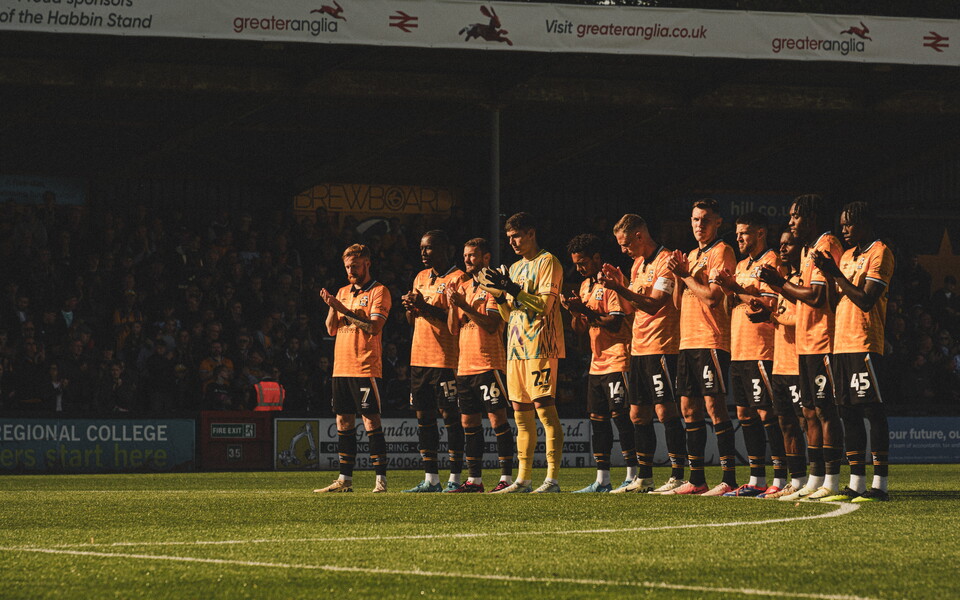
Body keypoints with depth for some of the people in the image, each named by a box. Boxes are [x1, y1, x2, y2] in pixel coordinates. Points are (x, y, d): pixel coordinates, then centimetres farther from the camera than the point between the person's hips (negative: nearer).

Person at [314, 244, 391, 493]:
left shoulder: (379, 292, -3)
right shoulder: (343, 292, 17)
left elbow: (374, 327, -15)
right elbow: (331, 329, 14)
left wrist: (343, 309, -16)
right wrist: (332, 307, -4)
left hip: (366, 367, -7)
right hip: (341, 367, 7)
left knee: (371, 421, -9)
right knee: (344, 423, 8)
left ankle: (381, 479, -8)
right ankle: (344, 480, 12)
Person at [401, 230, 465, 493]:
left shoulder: (457, 278, -6)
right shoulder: (421, 278, 18)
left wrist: (425, 306, -19)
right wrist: (411, 307, -1)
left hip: (445, 359, -8)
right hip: (419, 358, 8)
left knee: (450, 415, -6)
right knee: (423, 417, 6)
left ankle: (455, 478, -3)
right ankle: (430, 479, 9)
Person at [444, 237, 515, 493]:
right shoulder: (463, 287, 16)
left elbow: (491, 325, -15)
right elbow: (453, 329, 15)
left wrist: (465, 305, -18)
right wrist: (453, 304, -1)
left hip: (489, 363, -7)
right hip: (465, 364, 7)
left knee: (497, 419, -7)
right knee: (469, 422, 7)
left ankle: (507, 477, -6)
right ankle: (474, 479, 11)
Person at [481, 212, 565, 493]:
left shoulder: (547, 262, -3)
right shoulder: (516, 268, 21)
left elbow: (545, 304, -14)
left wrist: (512, 289, -17)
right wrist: (499, 294, 2)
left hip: (540, 346, -8)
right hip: (517, 347, 8)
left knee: (544, 407, -12)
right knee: (521, 413, 7)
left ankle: (553, 478, -15)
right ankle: (523, 479, 10)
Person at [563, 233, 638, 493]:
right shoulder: (585, 285, 18)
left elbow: (615, 323, -16)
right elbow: (580, 329, 17)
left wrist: (585, 310, -18)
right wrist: (574, 310, -2)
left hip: (617, 359, -9)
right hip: (597, 362, 9)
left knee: (621, 415, -9)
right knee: (597, 419, 6)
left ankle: (633, 476, -6)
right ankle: (602, 480, 9)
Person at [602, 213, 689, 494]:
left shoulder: (665, 261, -11)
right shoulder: (638, 264, 18)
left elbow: (654, 303, -19)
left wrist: (620, 290, -23)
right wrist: (621, 284, 5)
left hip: (660, 346, -9)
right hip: (639, 347, 9)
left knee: (665, 410, -11)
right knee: (638, 414, 10)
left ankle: (677, 476, -9)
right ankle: (644, 477, 15)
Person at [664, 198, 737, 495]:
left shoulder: (721, 252, -6)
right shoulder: (691, 255, 21)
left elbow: (712, 295, -16)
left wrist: (685, 274, -6)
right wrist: (678, 275, 2)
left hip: (711, 340, -9)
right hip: (688, 339, 9)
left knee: (714, 406, -11)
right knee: (688, 408, 9)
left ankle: (729, 479, -11)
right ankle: (696, 479, 14)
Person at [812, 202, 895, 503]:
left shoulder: (879, 254, -6)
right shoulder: (847, 256, 20)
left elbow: (866, 300, -15)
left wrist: (835, 273, -14)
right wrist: (827, 273, 5)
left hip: (865, 344, -9)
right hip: (842, 343, 9)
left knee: (872, 410, -9)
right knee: (848, 412, 8)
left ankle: (879, 485, -9)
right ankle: (856, 483, 12)